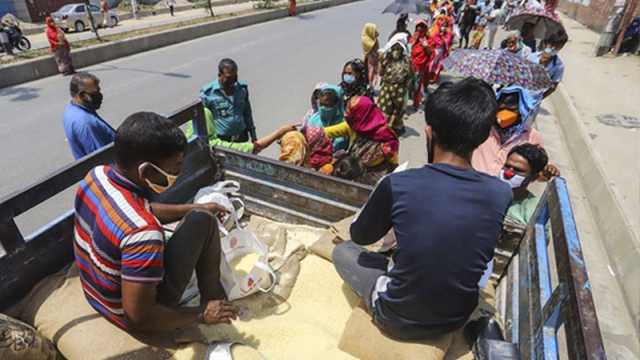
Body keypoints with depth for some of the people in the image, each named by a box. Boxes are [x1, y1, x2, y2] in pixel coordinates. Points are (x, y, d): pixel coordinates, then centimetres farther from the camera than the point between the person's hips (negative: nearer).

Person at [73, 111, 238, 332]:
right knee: (202, 220, -9)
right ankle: (211, 295, 11)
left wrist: (195, 207, 9)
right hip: (131, 317, -7)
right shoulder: (142, 231, -39)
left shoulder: (97, 175, -13)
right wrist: (201, 315, -17)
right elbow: (139, 317, -32)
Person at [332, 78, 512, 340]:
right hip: (457, 319, 5)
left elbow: (359, 236, -5)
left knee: (342, 251, 18)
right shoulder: (501, 193, -15)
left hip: (398, 320, -4)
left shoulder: (397, 185, -26)